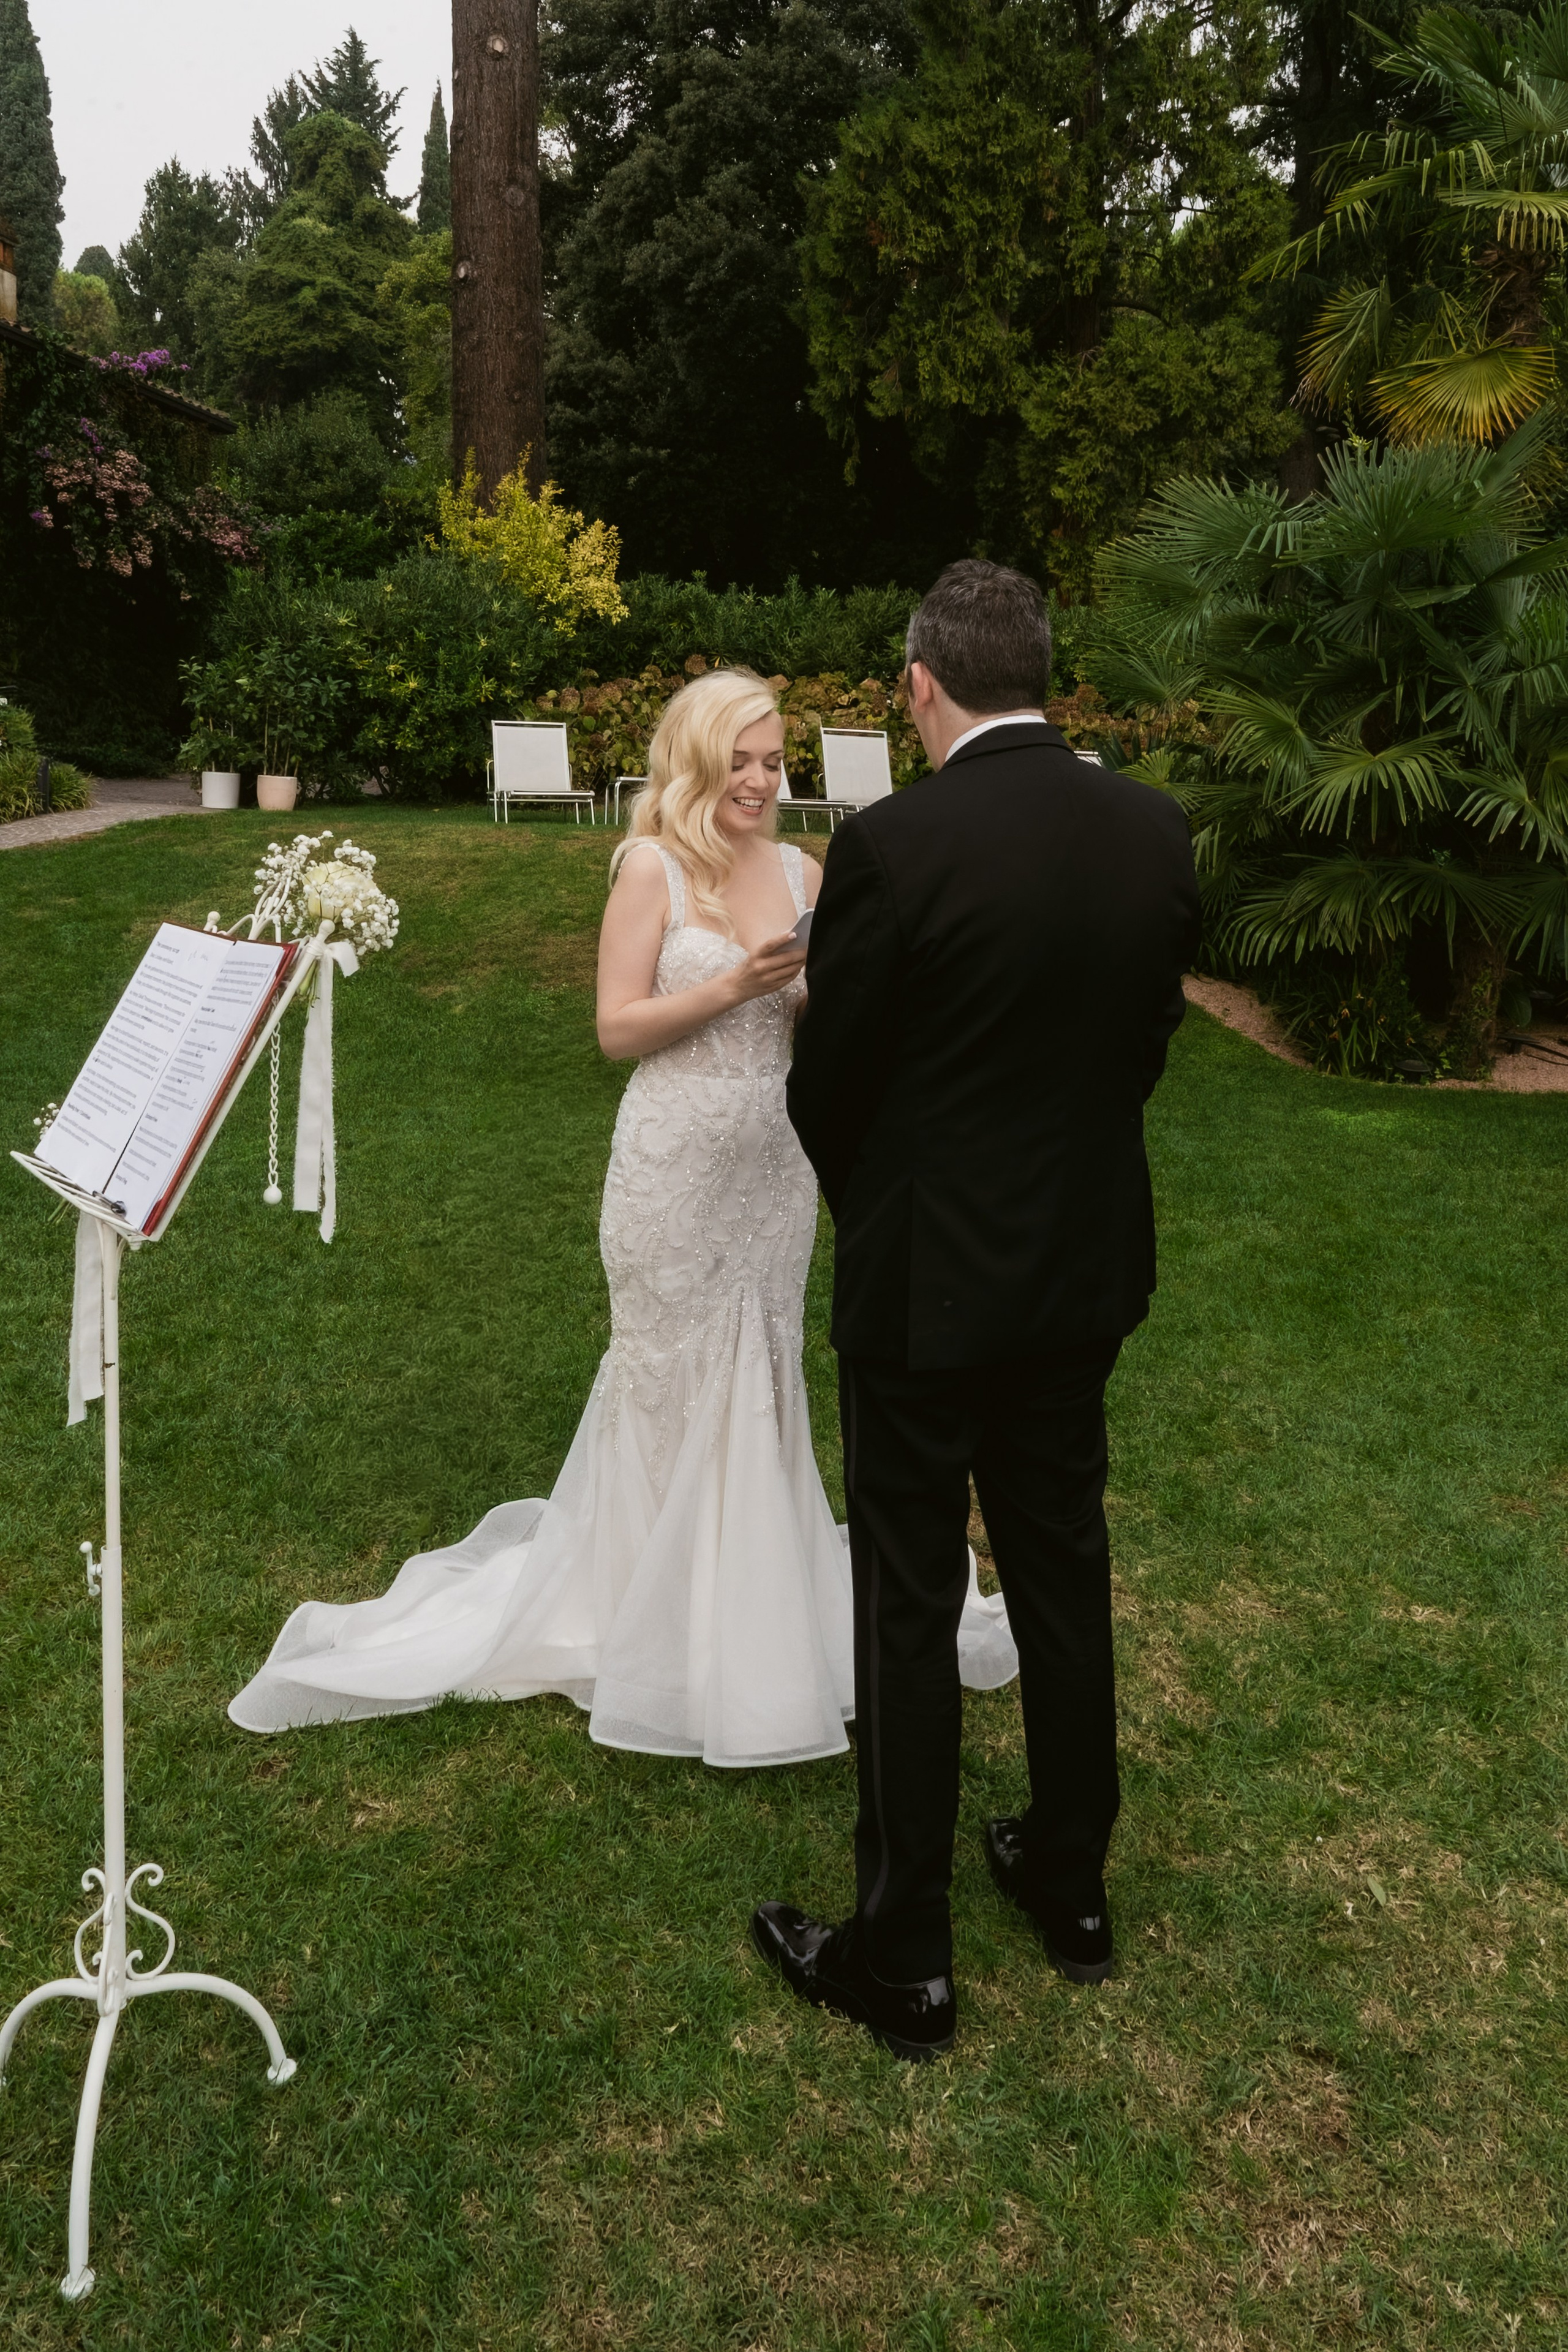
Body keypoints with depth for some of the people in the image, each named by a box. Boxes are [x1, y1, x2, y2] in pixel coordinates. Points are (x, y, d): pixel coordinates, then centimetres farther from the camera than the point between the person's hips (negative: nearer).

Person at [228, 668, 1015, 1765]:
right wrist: (732, 987, -21)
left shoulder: (804, 872, 5)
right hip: (676, 1167, -4)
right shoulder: (653, 868, -8)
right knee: (668, 1377, 9)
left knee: (759, 1376, 14)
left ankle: (751, 1591, 33)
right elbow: (617, 1026, -11)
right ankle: (657, 1603, 29)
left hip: (777, 1163, 4)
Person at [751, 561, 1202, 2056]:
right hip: (1087, 1262, 6)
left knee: (909, 1607, 7)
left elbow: (825, 1085, -10)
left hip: (926, 1276, -5)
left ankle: (902, 1961, 20)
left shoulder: (893, 845, -19)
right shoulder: (1153, 829, -3)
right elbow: (1146, 1043, 6)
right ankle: (1071, 1884, 37)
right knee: (1063, 1570, 20)